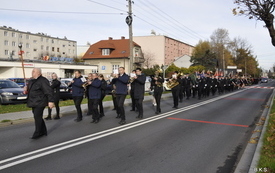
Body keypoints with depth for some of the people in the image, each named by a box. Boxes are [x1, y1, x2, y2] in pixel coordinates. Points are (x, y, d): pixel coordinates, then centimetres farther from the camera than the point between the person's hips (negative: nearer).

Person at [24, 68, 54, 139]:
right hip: (34, 103, 9)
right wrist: (26, 89, 5)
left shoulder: (43, 81, -13)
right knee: (38, 117, 14)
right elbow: (29, 90, 29)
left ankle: (37, 133, -1)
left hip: (40, 103, -9)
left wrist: (51, 101, -23)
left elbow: (49, 91, -18)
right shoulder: (32, 81, 15)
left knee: (37, 117, -9)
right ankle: (43, 132, 25)